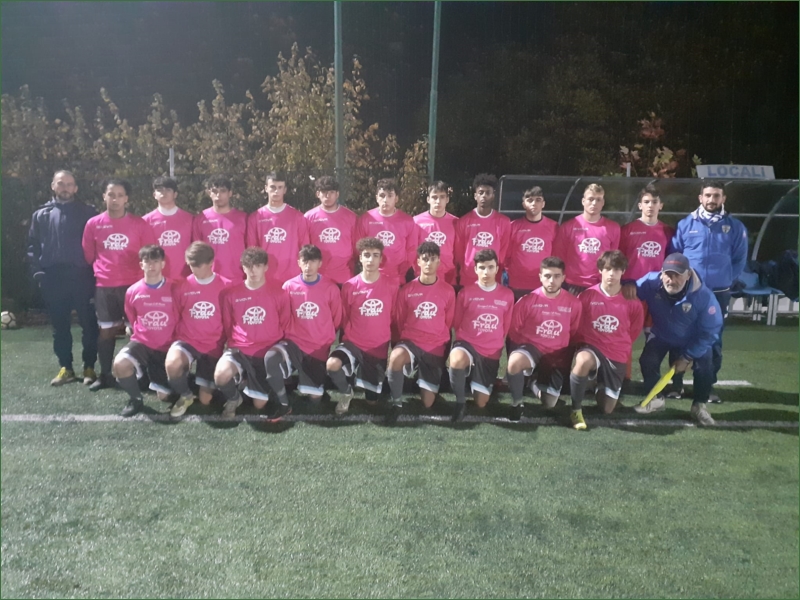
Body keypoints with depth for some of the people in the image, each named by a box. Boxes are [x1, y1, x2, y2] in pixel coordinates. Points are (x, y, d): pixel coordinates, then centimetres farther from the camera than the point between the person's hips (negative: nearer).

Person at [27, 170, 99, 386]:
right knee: (60, 326, 8)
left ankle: (89, 367, 11)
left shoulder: (87, 212, 5)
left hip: (82, 276, -3)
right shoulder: (41, 215, 13)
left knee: (88, 324, 1)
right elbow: (33, 246, 12)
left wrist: (95, 270, -8)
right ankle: (65, 367, 18)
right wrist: (37, 271, 0)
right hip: (53, 278, 3)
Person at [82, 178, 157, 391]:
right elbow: (88, 255, 12)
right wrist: (100, 272, 12)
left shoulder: (139, 223, 0)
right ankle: (105, 375, 19)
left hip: (133, 284, -2)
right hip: (104, 286, 2)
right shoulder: (93, 224, 3)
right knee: (106, 330, 8)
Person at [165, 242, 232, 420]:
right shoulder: (183, 286, -3)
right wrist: (178, 340, -2)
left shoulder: (225, 286, -7)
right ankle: (185, 395, -3)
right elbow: (175, 318, 6)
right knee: (172, 363, -36)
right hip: (188, 341, 1)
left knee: (206, 400, 2)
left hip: (213, 346, -1)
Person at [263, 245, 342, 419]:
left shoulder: (331, 288, -6)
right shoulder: (289, 286, -5)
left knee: (315, 398, -2)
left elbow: (336, 320, 4)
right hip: (295, 342, 0)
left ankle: (306, 375, 33)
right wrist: (289, 336, 0)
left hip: (320, 347, 0)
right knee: (270, 357, -34)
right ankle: (283, 403, -13)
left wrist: (326, 338, 6)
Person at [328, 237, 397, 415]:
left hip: (379, 347, 1)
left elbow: (393, 318, 6)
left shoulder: (391, 287, -6)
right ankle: (346, 393, 0)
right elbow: (344, 319, 4)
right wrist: (351, 336, 2)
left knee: (372, 400, 7)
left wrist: (384, 337, 9)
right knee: (332, 364, -34)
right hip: (353, 342, -1)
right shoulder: (349, 286, -8)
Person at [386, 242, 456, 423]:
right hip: (411, 342, -1)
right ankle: (396, 402, -16)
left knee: (427, 403, 2)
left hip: (435, 348, 1)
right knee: (396, 357, -40)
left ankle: (426, 383, 37)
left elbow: (449, 323, 9)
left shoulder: (448, 291, -2)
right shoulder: (407, 290, -3)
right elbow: (398, 321, 7)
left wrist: (436, 340, 10)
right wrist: (408, 339, 4)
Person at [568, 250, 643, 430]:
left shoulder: (632, 302, -5)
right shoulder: (587, 296, -9)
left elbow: (633, 332, 11)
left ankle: (602, 388, 41)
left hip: (617, 355, 2)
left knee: (607, 409, 4)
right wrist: (582, 345, 3)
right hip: (591, 347, -2)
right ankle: (576, 410, -20)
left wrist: (619, 346, 12)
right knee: (583, 361, -42)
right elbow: (576, 326, 3)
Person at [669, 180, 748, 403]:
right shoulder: (686, 224, 2)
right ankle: (677, 383, 14)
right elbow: (673, 255, 5)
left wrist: (725, 280, -1)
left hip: (719, 294, 1)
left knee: (713, 340, 7)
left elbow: (739, 260, 7)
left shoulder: (735, 227, 3)